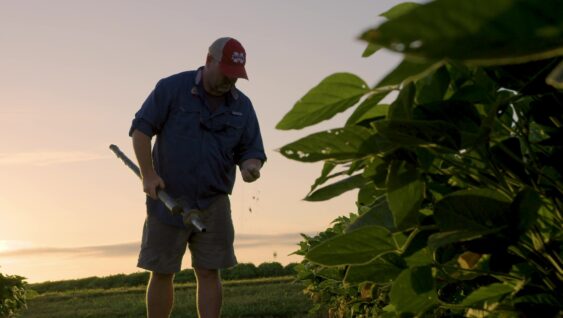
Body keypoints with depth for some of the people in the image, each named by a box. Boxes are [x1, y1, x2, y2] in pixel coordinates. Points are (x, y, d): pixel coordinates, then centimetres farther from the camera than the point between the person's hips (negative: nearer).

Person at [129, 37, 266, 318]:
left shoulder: (242, 106, 5)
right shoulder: (172, 88, -6)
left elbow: (251, 150, 8)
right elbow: (140, 129, -4)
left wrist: (250, 166, -16)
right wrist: (148, 175, -11)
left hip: (213, 203, 2)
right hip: (168, 199, -2)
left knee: (209, 273, 0)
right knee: (161, 273, 4)